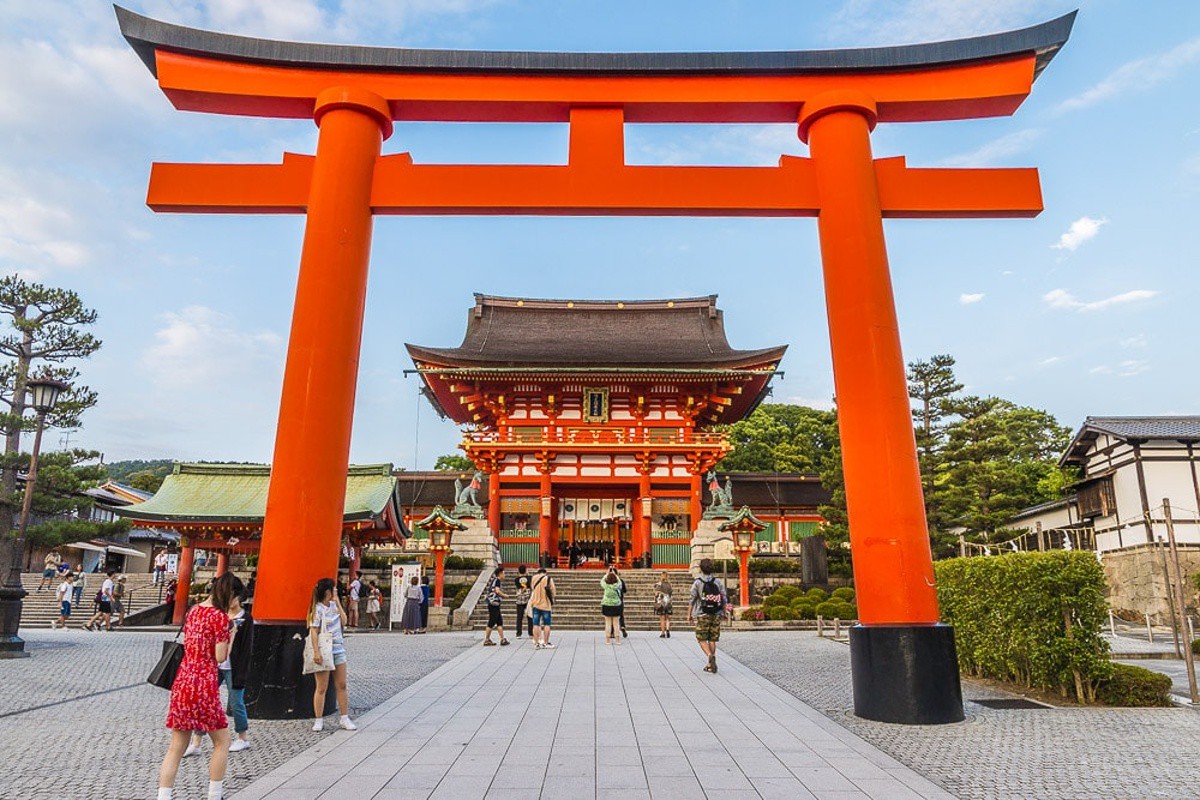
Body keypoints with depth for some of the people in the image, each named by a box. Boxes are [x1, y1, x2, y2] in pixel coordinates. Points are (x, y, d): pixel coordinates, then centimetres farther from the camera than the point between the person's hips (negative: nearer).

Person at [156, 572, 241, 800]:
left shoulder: (194, 610, 10)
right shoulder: (220, 617, -14)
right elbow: (220, 657, -14)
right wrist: (231, 633, 0)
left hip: (182, 681, 7)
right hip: (204, 685, -7)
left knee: (176, 747, 11)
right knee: (222, 742, 11)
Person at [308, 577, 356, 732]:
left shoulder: (334, 605, 9)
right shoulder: (317, 609, -11)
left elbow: (344, 621, 4)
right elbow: (314, 632, -14)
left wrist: (338, 603, 0)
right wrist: (316, 652, -20)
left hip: (338, 649, 7)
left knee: (341, 685, 8)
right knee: (322, 688, 1)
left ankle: (344, 719, 14)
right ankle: (319, 720, 13)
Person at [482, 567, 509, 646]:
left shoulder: (493, 580, 18)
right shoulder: (497, 580, -10)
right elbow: (497, 591, -22)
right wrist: (504, 595, -7)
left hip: (494, 604, 10)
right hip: (494, 604, -10)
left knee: (499, 622, 10)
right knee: (492, 622, -4)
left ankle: (502, 639, 11)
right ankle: (486, 640, 3)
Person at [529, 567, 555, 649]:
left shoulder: (533, 578, 6)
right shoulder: (548, 579, -5)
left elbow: (532, 589, 15)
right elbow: (552, 591, -5)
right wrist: (552, 602, 9)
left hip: (535, 604, 4)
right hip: (545, 604, -3)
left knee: (536, 624, 5)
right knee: (546, 624, 4)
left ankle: (536, 643, 6)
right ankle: (545, 643, 4)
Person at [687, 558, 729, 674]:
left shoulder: (697, 582, -6)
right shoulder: (718, 582, 3)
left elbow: (692, 600, -6)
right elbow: (724, 599, 3)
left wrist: (689, 614, 2)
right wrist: (723, 612, 13)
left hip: (702, 615, -3)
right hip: (716, 615, 3)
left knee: (702, 639, 5)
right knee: (712, 639, 10)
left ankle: (710, 655, -20)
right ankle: (710, 665, 12)